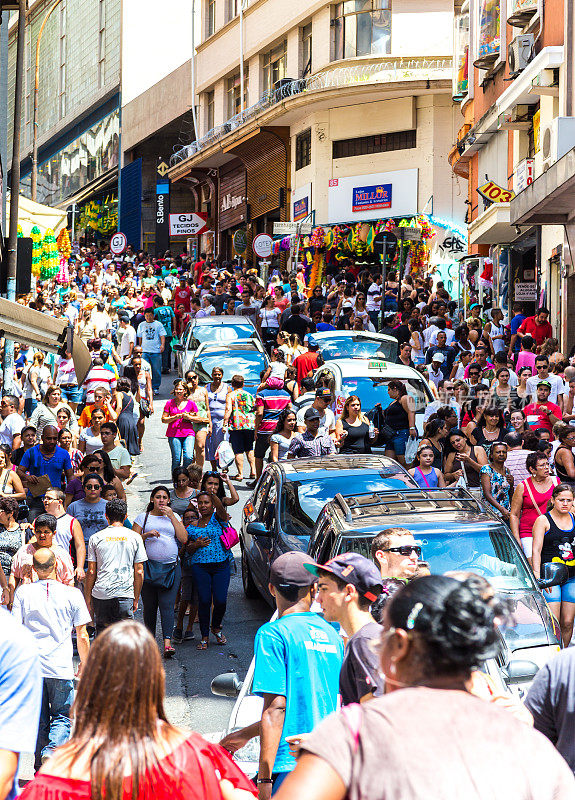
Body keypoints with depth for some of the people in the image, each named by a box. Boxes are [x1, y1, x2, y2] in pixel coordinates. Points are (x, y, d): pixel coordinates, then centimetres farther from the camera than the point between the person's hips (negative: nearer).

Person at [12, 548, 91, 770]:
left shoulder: (23, 592, 0)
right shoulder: (72, 594, -2)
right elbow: (82, 637, 1)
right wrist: (85, 666, 14)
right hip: (61, 668, -2)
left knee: (39, 720, 14)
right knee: (62, 716, 9)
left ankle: (40, 768, 16)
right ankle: (52, 750, -17)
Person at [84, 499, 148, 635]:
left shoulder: (96, 538, 4)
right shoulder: (135, 537, 4)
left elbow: (91, 572, 3)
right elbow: (139, 572, 4)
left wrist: (88, 598, 11)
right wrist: (136, 599, 12)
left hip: (101, 594, 1)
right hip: (125, 594, -1)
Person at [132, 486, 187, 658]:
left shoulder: (174, 517, 14)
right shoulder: (143, 518, 10)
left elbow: (184, 539, 1)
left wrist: (172, 517, -2)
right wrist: (146, 534, -12)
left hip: (171, 567, 0)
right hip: (149, 566, 0)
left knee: (167, 605, -11)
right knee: (149, 606, 3)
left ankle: (167, 643, -19)